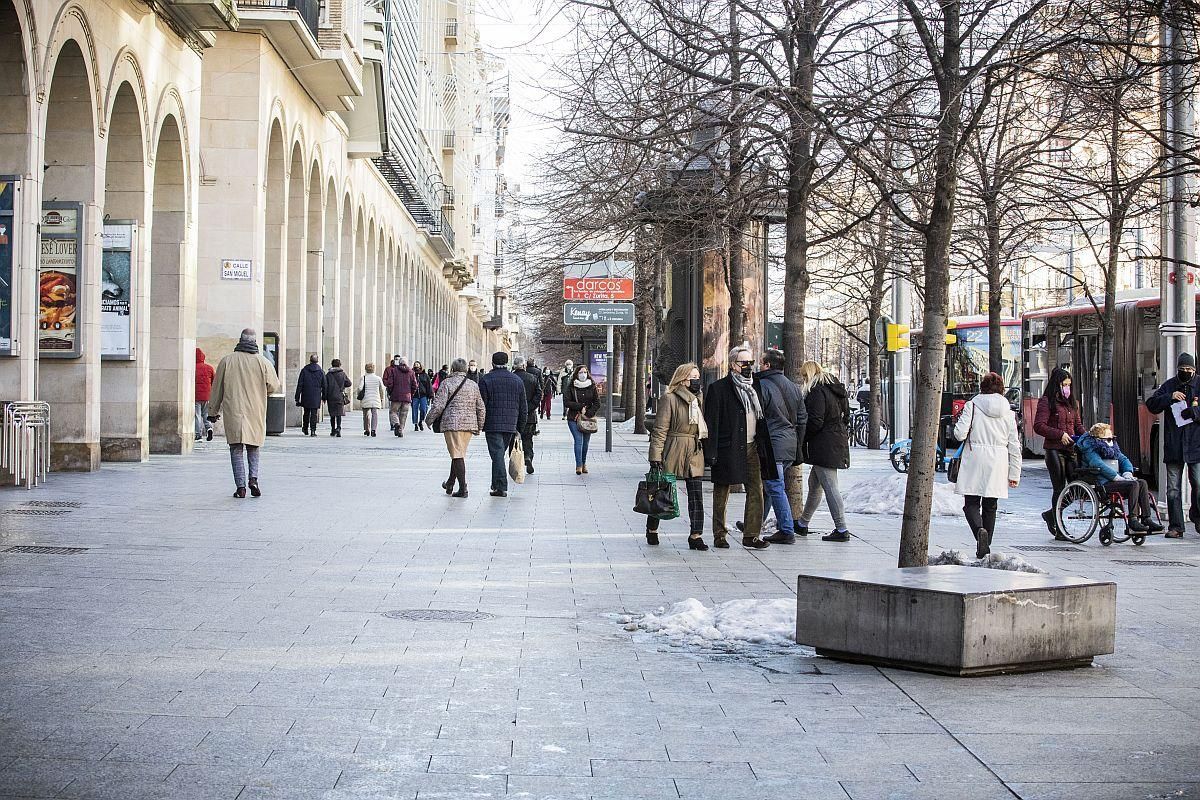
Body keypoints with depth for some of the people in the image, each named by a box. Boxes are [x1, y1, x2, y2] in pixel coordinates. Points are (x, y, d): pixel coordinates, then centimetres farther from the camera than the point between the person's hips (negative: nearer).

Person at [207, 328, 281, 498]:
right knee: (253, 449, 14)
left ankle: (241, 486, -5)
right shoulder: (263, 362, -2)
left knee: (236, 449, 3)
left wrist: (213, 411, 15)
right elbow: (274, 387, 0)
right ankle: (253, 478, -5)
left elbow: (217, 389, 6)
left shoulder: (227, 361, 1)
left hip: (233, 413, 0)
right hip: (255, 413, 1)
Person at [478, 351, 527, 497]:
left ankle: (501, 487, -12)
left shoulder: (485, 380, -3)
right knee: (502, 453, 15)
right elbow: (523, 407, 12)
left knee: (497, 454, -6)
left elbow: (481, 405, -7)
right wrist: (520, 427, 17)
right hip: (510, 425, 4)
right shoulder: (518, 381, 10)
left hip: (492, 425, -4)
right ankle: (496, 484, 22)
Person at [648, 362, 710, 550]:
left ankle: (696, 536, -3)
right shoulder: (670, 399, -8)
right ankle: (652, 530, 23)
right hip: (673, 452, -6)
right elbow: (660, 430, -11)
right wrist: (655, 457, -17)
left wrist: (709, 454, 17)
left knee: (696, 495, -3)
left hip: (695, 454, 6)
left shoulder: (697, 399, 14)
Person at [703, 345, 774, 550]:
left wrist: (764, 447, 14)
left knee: (756, 492, -1)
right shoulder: (718, 388, -5)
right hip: (728, 449, -6)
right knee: (721, 494, 4)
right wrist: (711, 453, -15)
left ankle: (751, 535, 4)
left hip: (751, 448, 6)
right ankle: (719, 535, 13)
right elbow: (711, 422, -9)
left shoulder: (754, 388, 15)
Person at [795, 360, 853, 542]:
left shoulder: (816, 391, -14)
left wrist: (802, 438, -5)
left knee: (830, 487, -7)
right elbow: (845, 418, 18)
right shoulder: (836, 389, 15)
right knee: (814, 485, 19)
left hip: (824, 447, -10)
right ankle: (803, 524, 31)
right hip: (838, 442, 10)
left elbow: (815, 422, -19)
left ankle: (842, 530, -8)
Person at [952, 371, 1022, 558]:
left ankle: (980, 530, -25)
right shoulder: (1008, 411, 5)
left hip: (974, 460, -3)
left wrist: (958, 422, 13)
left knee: (971, 503, 3)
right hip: (997, 464, 3)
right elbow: (1014, 446, 6)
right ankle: (985, 547, 16)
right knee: (990, 506, 14)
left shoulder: (972, 405, -4)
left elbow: (960, 434, -10)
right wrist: (1014, 474, 11)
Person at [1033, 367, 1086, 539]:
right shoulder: (1046, 401, -3)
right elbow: (1039, 426, -11)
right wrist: (1060, 434, -17)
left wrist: (1086, 436, 4)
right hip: (1054, 449, -7)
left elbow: (1078, 425, 25)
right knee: (1059, 488, -6)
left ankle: (1050, 514, 22)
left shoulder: (1072, 402, 20)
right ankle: (1059, 530, 1)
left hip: (1071, 448, 7)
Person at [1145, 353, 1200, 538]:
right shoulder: (1169, 385, 10)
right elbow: (1151, 404, 4)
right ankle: (1175, 526, 6)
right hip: (1173, 445, 2)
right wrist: (1170, 397, -10)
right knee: (1173, 488, 2)